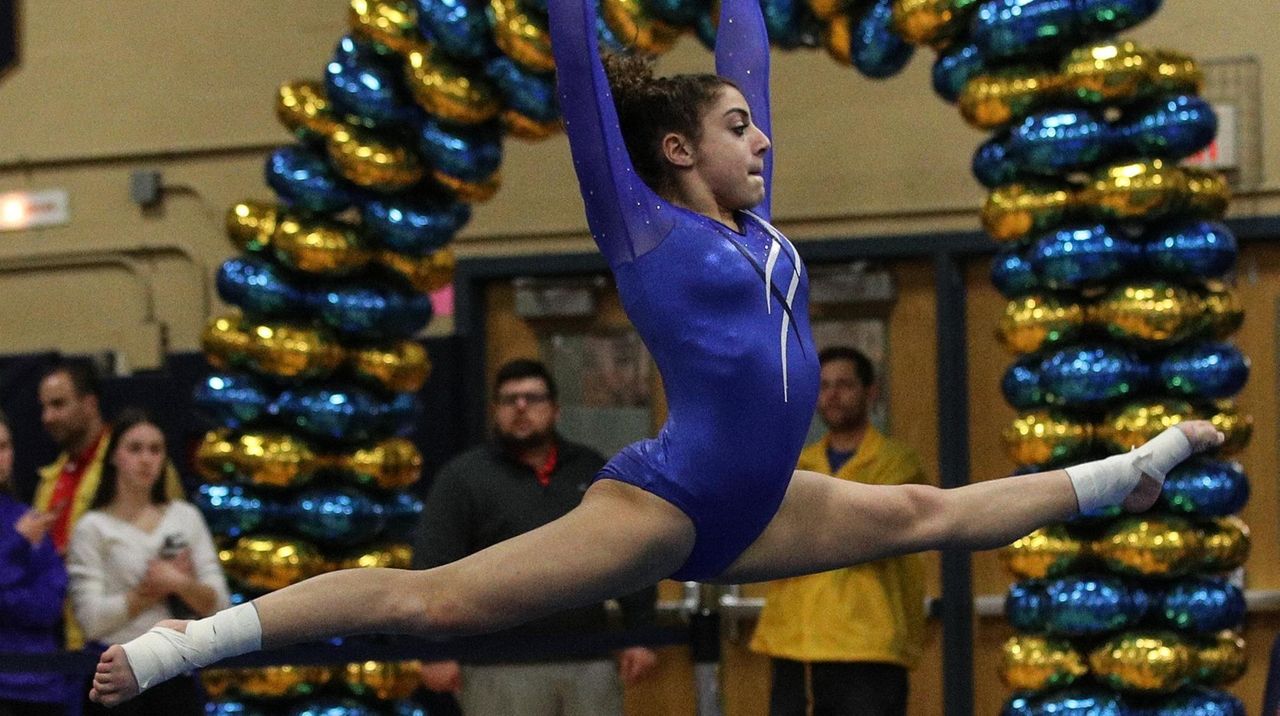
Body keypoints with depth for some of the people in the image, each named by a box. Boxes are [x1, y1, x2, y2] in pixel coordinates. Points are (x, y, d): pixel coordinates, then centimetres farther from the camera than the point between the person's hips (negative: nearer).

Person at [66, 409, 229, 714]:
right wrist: (156, 589, -8)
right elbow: (92, 620, -11)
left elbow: (219, 604, 4)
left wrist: (181, 583, -14)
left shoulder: (186, 517, 9)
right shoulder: (93, 528, -2)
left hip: (177, 672, 3)